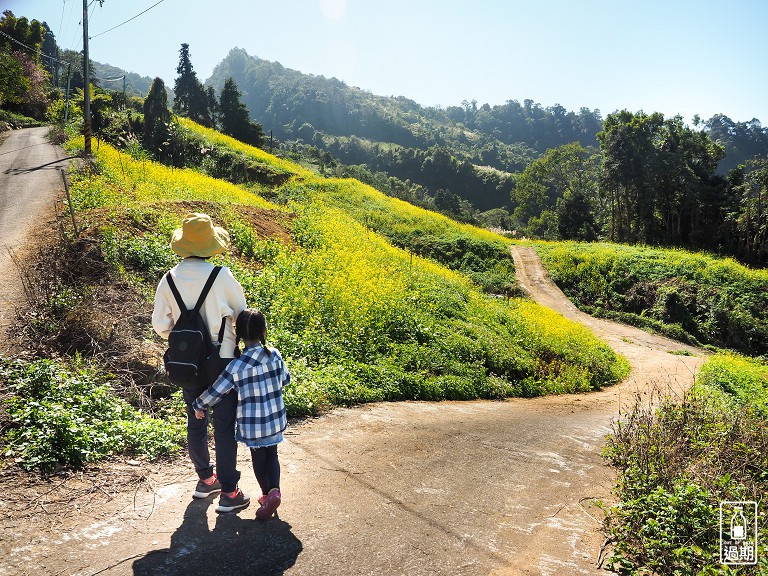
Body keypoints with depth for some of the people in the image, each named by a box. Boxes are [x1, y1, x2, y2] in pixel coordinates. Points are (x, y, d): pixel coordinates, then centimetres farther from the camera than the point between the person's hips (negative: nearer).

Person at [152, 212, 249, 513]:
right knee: (225, 426, 5)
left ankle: (205, 479, 36)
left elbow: (160, 325, 1)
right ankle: (228, 493, 12)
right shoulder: (222, 276, -16)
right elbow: (242, 314, -3)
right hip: (221, 361, -4)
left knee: (195, 422, 20)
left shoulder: (169, 279, -5)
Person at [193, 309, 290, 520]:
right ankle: (274, 489, 0)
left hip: (253, 425, -3)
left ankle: (267, 494, 21)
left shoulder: (236, 367, -18)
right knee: (272, 455, 18)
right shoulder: (275, 355, -8)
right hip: (276, 421, 3)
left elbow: (215, 392, -9)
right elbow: (285, 379, 7)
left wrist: (199, 406, 9)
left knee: (258, 458, 17)